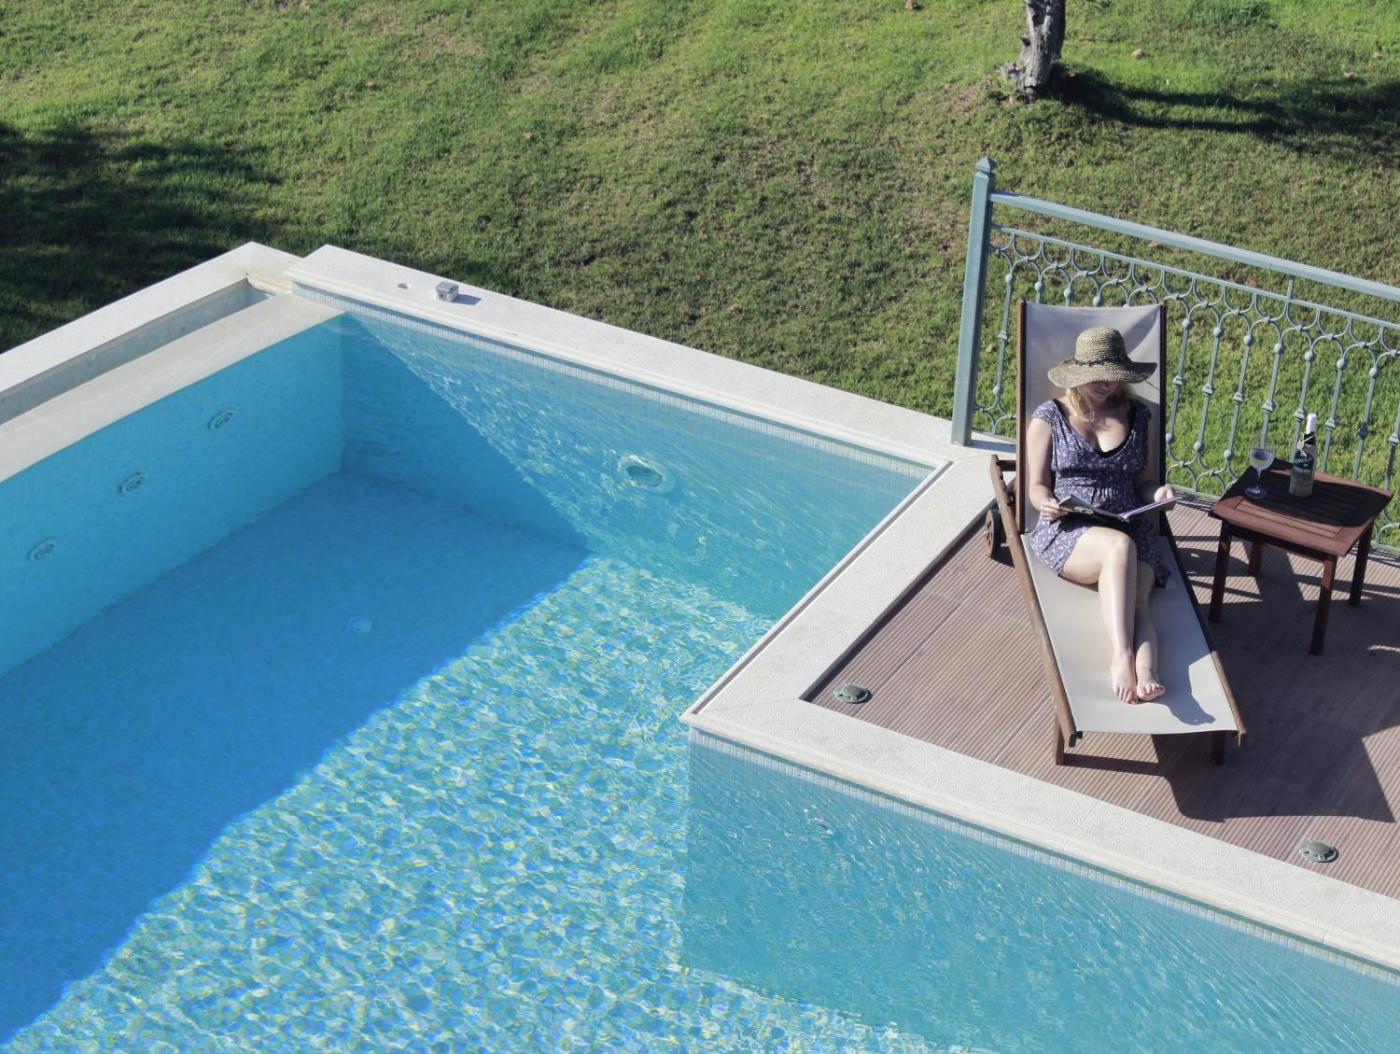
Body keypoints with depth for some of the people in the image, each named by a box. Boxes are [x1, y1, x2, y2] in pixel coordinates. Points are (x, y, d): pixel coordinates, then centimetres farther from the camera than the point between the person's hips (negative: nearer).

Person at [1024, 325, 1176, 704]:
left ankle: (1145, 674, -57)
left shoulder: (1137, 415, 16)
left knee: (1135, 596, -31)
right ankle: (1122, 657, -49)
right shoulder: (1050, 417, 8)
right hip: (1067, 531, -2)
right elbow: (1037, 486, 8)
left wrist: (1157, 493, -3)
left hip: (1132, 528, 3)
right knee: (1119, 546, -38)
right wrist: (1046, 503, -16)